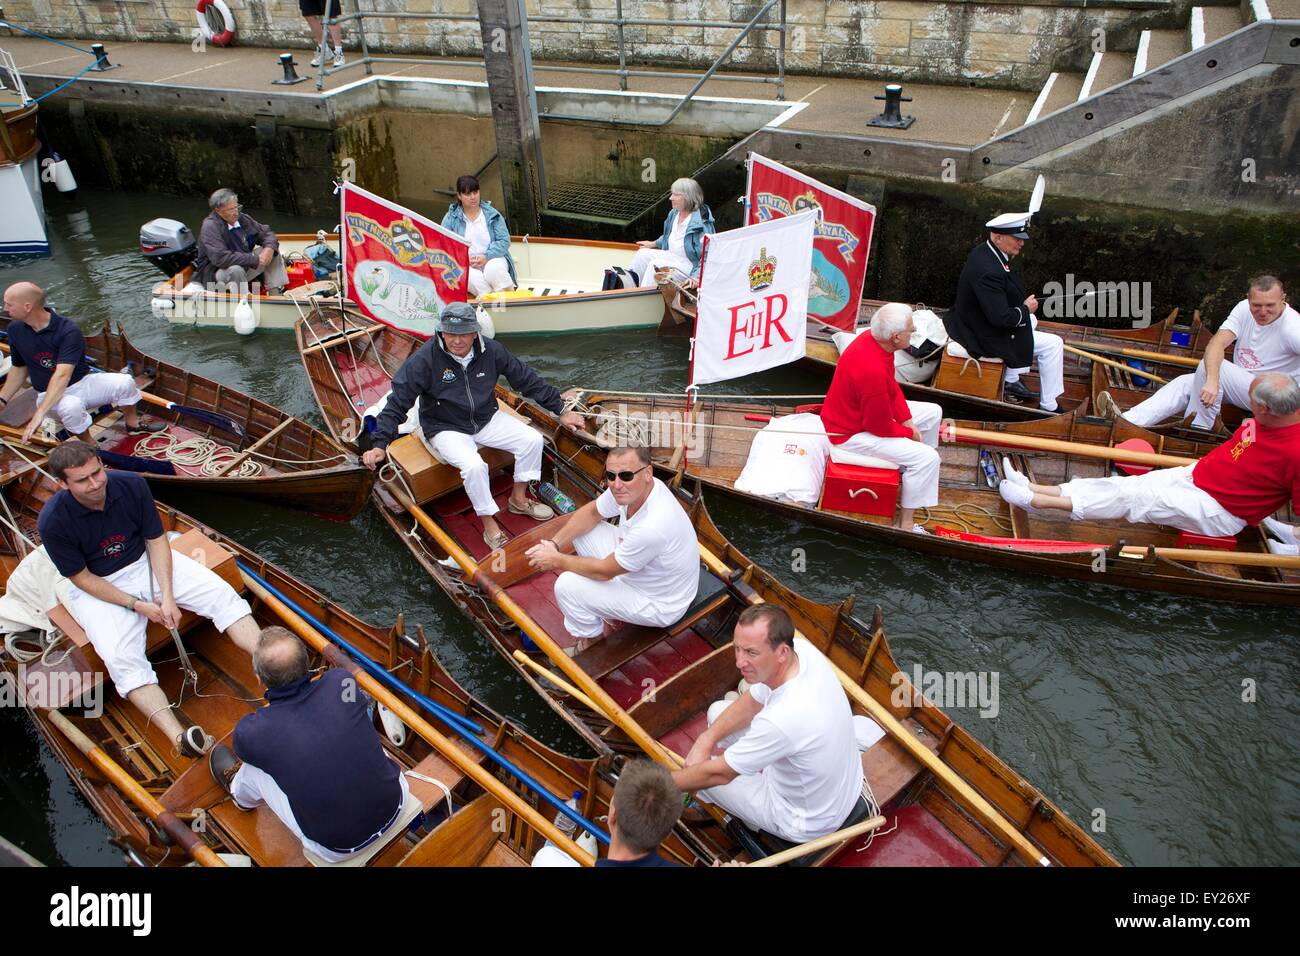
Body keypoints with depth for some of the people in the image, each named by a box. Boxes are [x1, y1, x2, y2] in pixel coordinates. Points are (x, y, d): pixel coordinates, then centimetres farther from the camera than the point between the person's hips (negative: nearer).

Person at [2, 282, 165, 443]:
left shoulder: (68, 330, -22)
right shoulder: (15, 329, -4)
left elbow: (62, 375, -31)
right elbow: (20, 369, 11)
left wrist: (39, 414, -38)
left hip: (83, 382, -1)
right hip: (49, 394, 1)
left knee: (124, 382, -26)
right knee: (70, 407, -37)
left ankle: (132, 422, 4)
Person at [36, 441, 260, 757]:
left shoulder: (131, 485, -16)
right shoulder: (53, 521, -22)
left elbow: (156, 541, -7)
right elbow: (82, 578, -13)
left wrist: (167, 596, -16)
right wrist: (137, 605, -17)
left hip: (146, 562, 4)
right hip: (98, 588, -3)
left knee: (223, 595, -15)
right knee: (121, 659, -28)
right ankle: (180, 737, -43)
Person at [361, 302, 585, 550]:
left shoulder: (491, 351, -9)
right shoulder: (425, 359, -21)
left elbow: (528, 380, 1)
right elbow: (397, 402, -18)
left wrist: (561, 410, 3)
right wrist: (380, 445, -26)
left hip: (486, 420, 5)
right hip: (446, 429, -5)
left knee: (532, 439, -10)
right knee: (474, 465, -32)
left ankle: (519, 499, 12)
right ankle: (490, 528, -12)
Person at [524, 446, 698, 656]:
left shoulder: (652, 527, -39)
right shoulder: (633, 488, -16)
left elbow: (604, 571, -24)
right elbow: (591, 513, 3)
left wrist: (557, 560, -11)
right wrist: (554, 544, -9)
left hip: (658, 605, -8)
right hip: (639, 573, 8)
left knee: (567, 585, -15)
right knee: (582, 530, 7)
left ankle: (593, 641, 14)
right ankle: (606, 610, 19)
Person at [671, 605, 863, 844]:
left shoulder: (782, 719, -42)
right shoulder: (802, 649, -19)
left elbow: (717, 773, -27)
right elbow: (752, 702, -1)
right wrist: (707, 738, -11)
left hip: (808, 824, -7)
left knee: (702, 774, 4)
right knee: (717, 711, 10)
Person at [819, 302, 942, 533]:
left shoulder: (873, 339, -10)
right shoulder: (872, 371, -38)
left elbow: (892, 387, 6)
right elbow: (881, 428, -26)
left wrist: (908, 421, -1)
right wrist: (909, 432, -7)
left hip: (864, 409, 10)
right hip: (851, 433, -10)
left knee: (933, 412, 16)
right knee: (927, 458, -16)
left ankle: (911, 469, 32)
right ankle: (904, 523, -3)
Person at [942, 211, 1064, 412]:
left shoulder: (982, 251, 1)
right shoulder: (988, 270, -31)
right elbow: (1001, 318, -31)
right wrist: (1025, 308, -13)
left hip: (974, 324, 10)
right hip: (986, 338, -10)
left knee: (1031, 320, 33)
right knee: (1053, 344, -1)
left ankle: (1011, 381, 33)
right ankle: (1048, 407, 10)